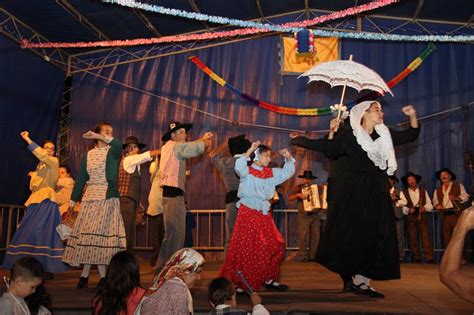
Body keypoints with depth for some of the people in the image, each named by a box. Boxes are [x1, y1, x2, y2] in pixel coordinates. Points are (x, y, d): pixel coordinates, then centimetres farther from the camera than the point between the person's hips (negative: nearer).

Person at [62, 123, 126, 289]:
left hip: (108, 198, -3)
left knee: (101, 234, -7)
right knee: (86, 235, -1)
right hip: (90, 197, 3)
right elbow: (81, 178, 13)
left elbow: (118, 144, -20)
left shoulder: (113, 152, 5)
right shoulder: (89, 154, 13)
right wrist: (72, 201, 11)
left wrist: (99, 137, -29)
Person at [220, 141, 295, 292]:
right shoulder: (247, 171, -5)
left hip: (264, 215, 6)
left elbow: (288, 172, 18)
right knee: (244, 248, -5)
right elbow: (239, 166, -27)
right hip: (248, 213, -6)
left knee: (275, 246, 6)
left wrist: (288, 158, 3)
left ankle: (269, 279, 19)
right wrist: (250, 150, -26)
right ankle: (235, 282, 6)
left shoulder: (271, 173, 13)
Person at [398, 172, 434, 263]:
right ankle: (416, 258, 10)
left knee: (425, 236, -10)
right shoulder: (403, 192, 10)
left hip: (422, 216, 0)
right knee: (413, 238, 1)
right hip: (410, 217, 0)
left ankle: (429, 258, -12)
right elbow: (401, 206, -1)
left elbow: (430, 205, 10)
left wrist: (424, 208, -10)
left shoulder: (423, 191, 16)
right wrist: (408, 210, -19)